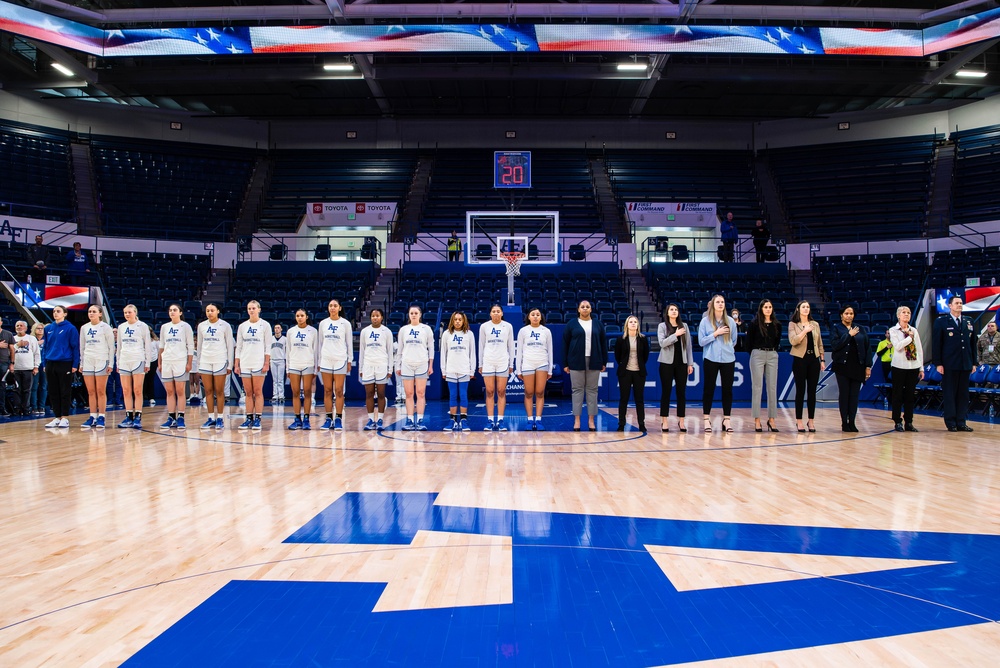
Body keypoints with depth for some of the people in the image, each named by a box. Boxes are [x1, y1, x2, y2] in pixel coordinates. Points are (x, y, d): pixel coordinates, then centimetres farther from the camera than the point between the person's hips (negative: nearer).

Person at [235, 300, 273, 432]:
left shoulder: (265, 325, 1)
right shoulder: (242, 326, 11)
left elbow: (268, 346, -2)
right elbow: (238, 347, 12)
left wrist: (267, 363, -10)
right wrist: (236, 365, 5)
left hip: (259, 363, -4)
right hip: (245, 364, 4)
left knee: (258, 392, -4)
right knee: (248, 393, 5)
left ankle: (257, 419, -1)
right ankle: (249, 419, 10)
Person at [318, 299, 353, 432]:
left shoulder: (345, 323, 2)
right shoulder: (323, 323, 8)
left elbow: (349, 343, 5)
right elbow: (320, 343, 13)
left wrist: (350, 360, 1)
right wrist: (319, 361, 10)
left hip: (340, 360, -2)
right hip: (326, 360, 2)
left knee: (339, 391, -3)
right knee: (327, 391, 3)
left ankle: (338, 419, 3)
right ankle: (329, 418, 8)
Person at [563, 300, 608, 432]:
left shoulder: (598, 324, 9)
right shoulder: (572, 324, 4)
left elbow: (604, 344, 10)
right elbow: (565, 344, 3)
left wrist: (604, 362, 5)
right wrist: (565, 363, -2)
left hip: (594, 362, 2)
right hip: (577, 362, -1)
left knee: (592, 390, 3)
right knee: (577, 390, 1)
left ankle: (591, 420, 8)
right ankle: (577, 420, 5)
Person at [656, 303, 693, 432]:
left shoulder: (684, 326, 8)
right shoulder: (662, 326, 1)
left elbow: (688, 345, 8)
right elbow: (662, 343, -12)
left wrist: (690, 363, 4)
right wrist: (675, 335, -19)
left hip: (681, 363, 2)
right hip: (667, 363, -2)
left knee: (681, 392, 3)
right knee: (666, 392, 0)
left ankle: (681, 421, 9)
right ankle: (664, 421, 5)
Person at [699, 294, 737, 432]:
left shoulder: (730, 321, 6)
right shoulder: (705, 321, 0)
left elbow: (734, 341, 16)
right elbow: (701, 341, -6)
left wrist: (727, 349, 13)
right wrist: (716, 334, -12)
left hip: (728, 359, 2)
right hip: (711, 359, -2)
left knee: (727, 389, 3)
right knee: (709, 389, 2)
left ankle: (726, 419, 12)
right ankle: (707, 419, 9)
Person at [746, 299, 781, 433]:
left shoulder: (777, 325, 8)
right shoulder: (755, 324, -3)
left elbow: (777, 341, 19)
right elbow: (749, 341, 4)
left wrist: (773, 351, 13)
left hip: (772, 356, 3)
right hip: (757, 355, -3)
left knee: (772, 388, 3)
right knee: (757, 388, -2)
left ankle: (771, 419, 9)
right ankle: (757, 420, 1)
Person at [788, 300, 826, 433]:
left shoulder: (815, 324, 12)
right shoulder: (793, 324, 1)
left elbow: (820, 343, 14)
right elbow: (793, 341, -14)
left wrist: (822, 360, 9)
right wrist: (805, 331, -19)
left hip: (813, 359, 3)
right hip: (800, 359, -3)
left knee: (812, 391, 3)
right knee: (800, 390, -2)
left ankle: (811, 421, 10)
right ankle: (799, 421, 5)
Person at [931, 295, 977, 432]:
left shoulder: (969, 322, 13)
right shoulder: (941, 322, -1)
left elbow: (973, 343, 15)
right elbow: (936, 344, -4)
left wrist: (974, 362, 10)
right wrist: (938, 363, -10)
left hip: (965, 364, 5)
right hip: (949, 365, -4)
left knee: (963, 394, 7)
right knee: (949, 394, 0)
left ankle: (961, 422, 13)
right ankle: (951, 423, 7)